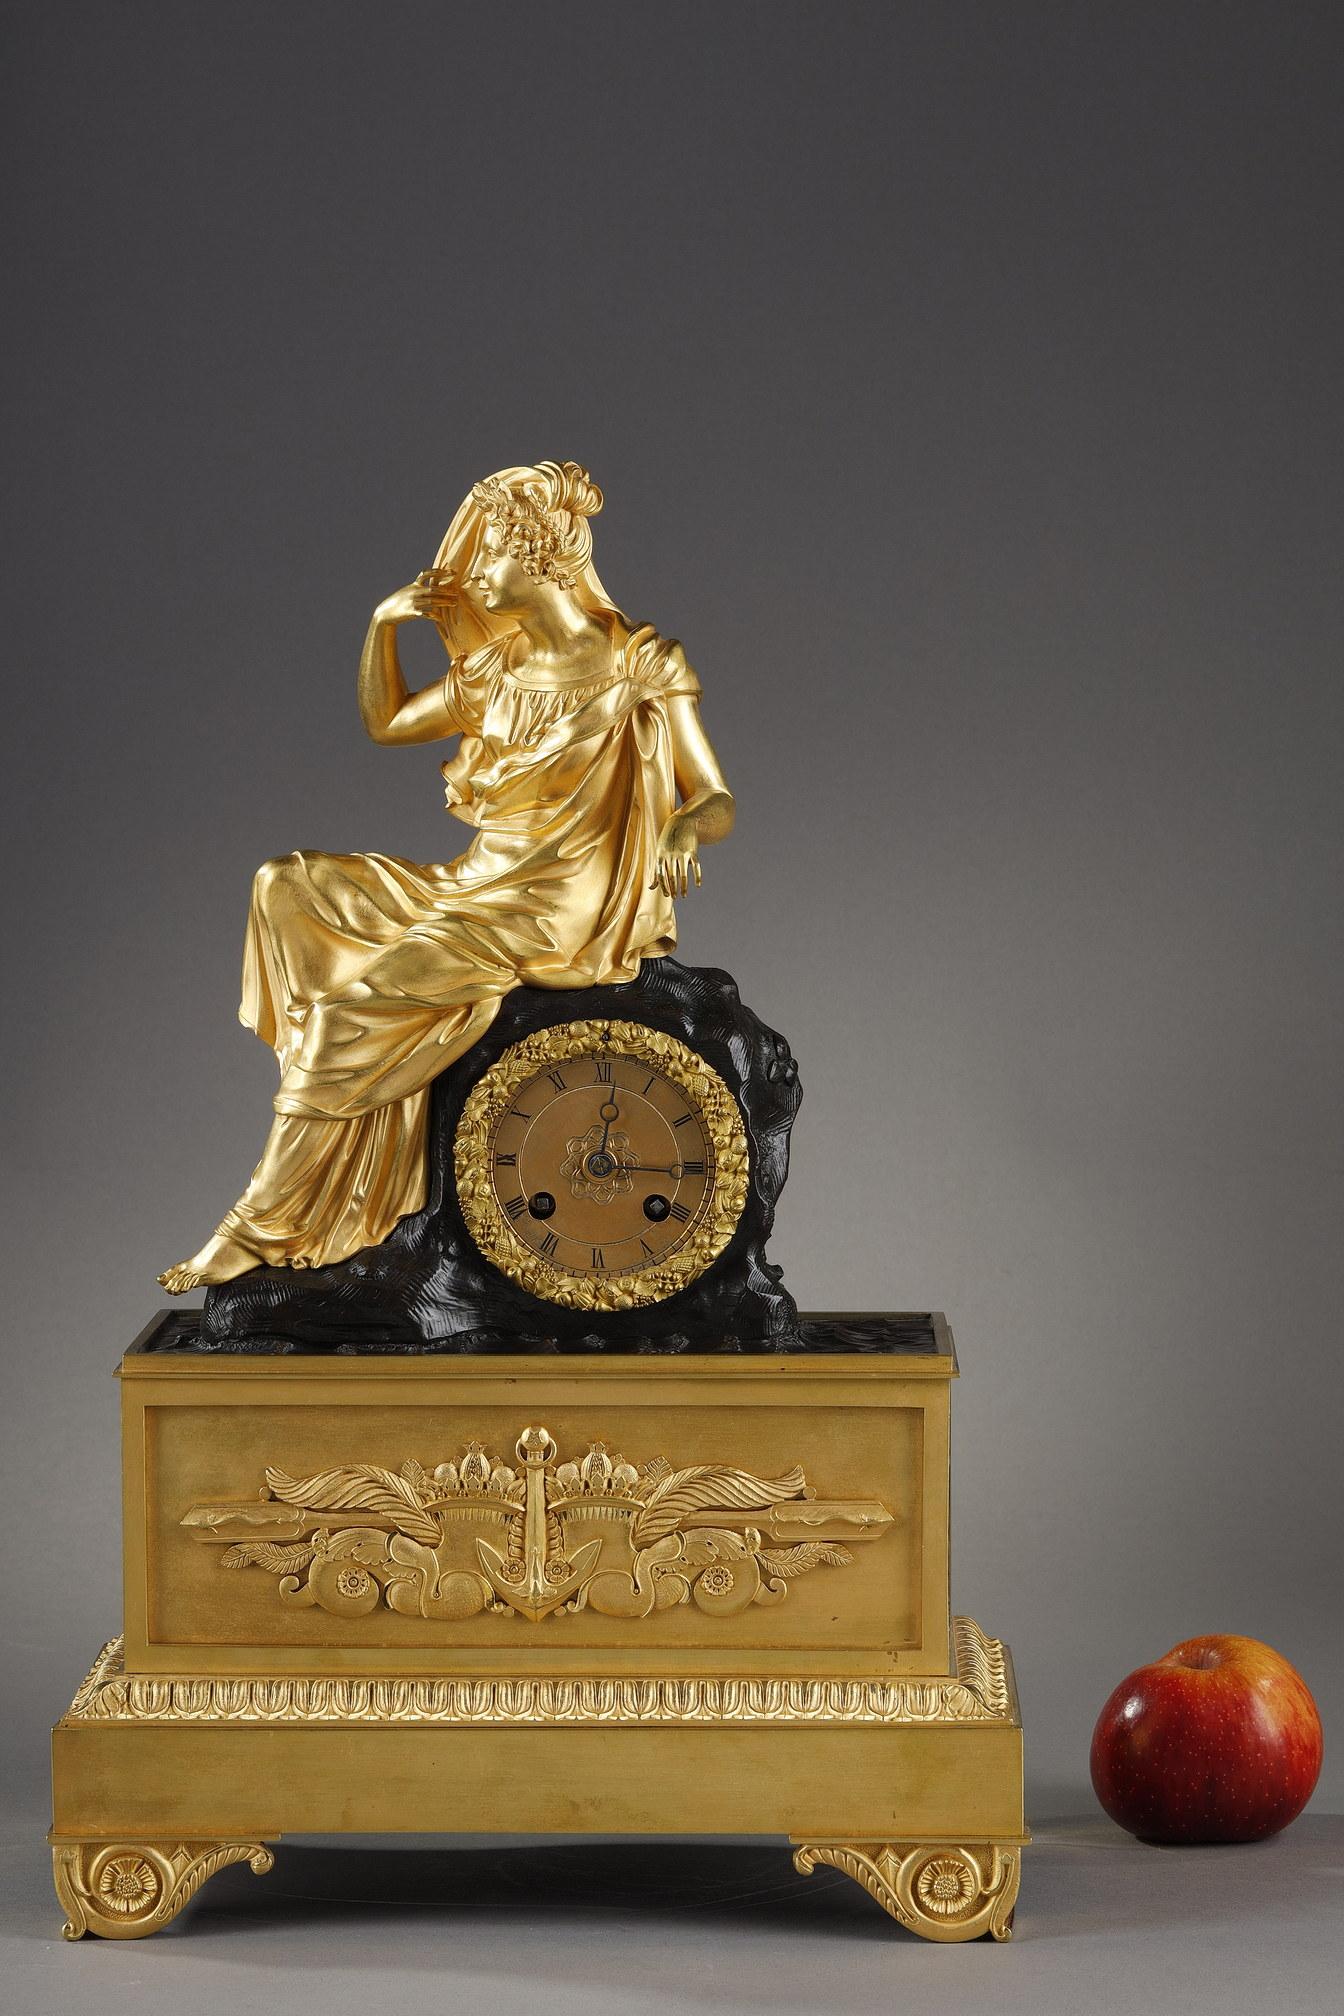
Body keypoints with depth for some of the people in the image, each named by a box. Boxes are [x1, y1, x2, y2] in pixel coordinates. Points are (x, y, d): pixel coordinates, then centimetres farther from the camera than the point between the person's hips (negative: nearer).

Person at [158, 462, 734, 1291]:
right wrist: (384, 624, 8)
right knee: (289, 890, 0)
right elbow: (386, 721, 24)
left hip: (566, 910, -8)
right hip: (477, 887, 8)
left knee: (358, 997, -22)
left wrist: (682, 832, -35)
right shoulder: (498, 670, 12)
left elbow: (717, 799, -12)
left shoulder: (639, 664, -8)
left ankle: (262, 1229, -18)